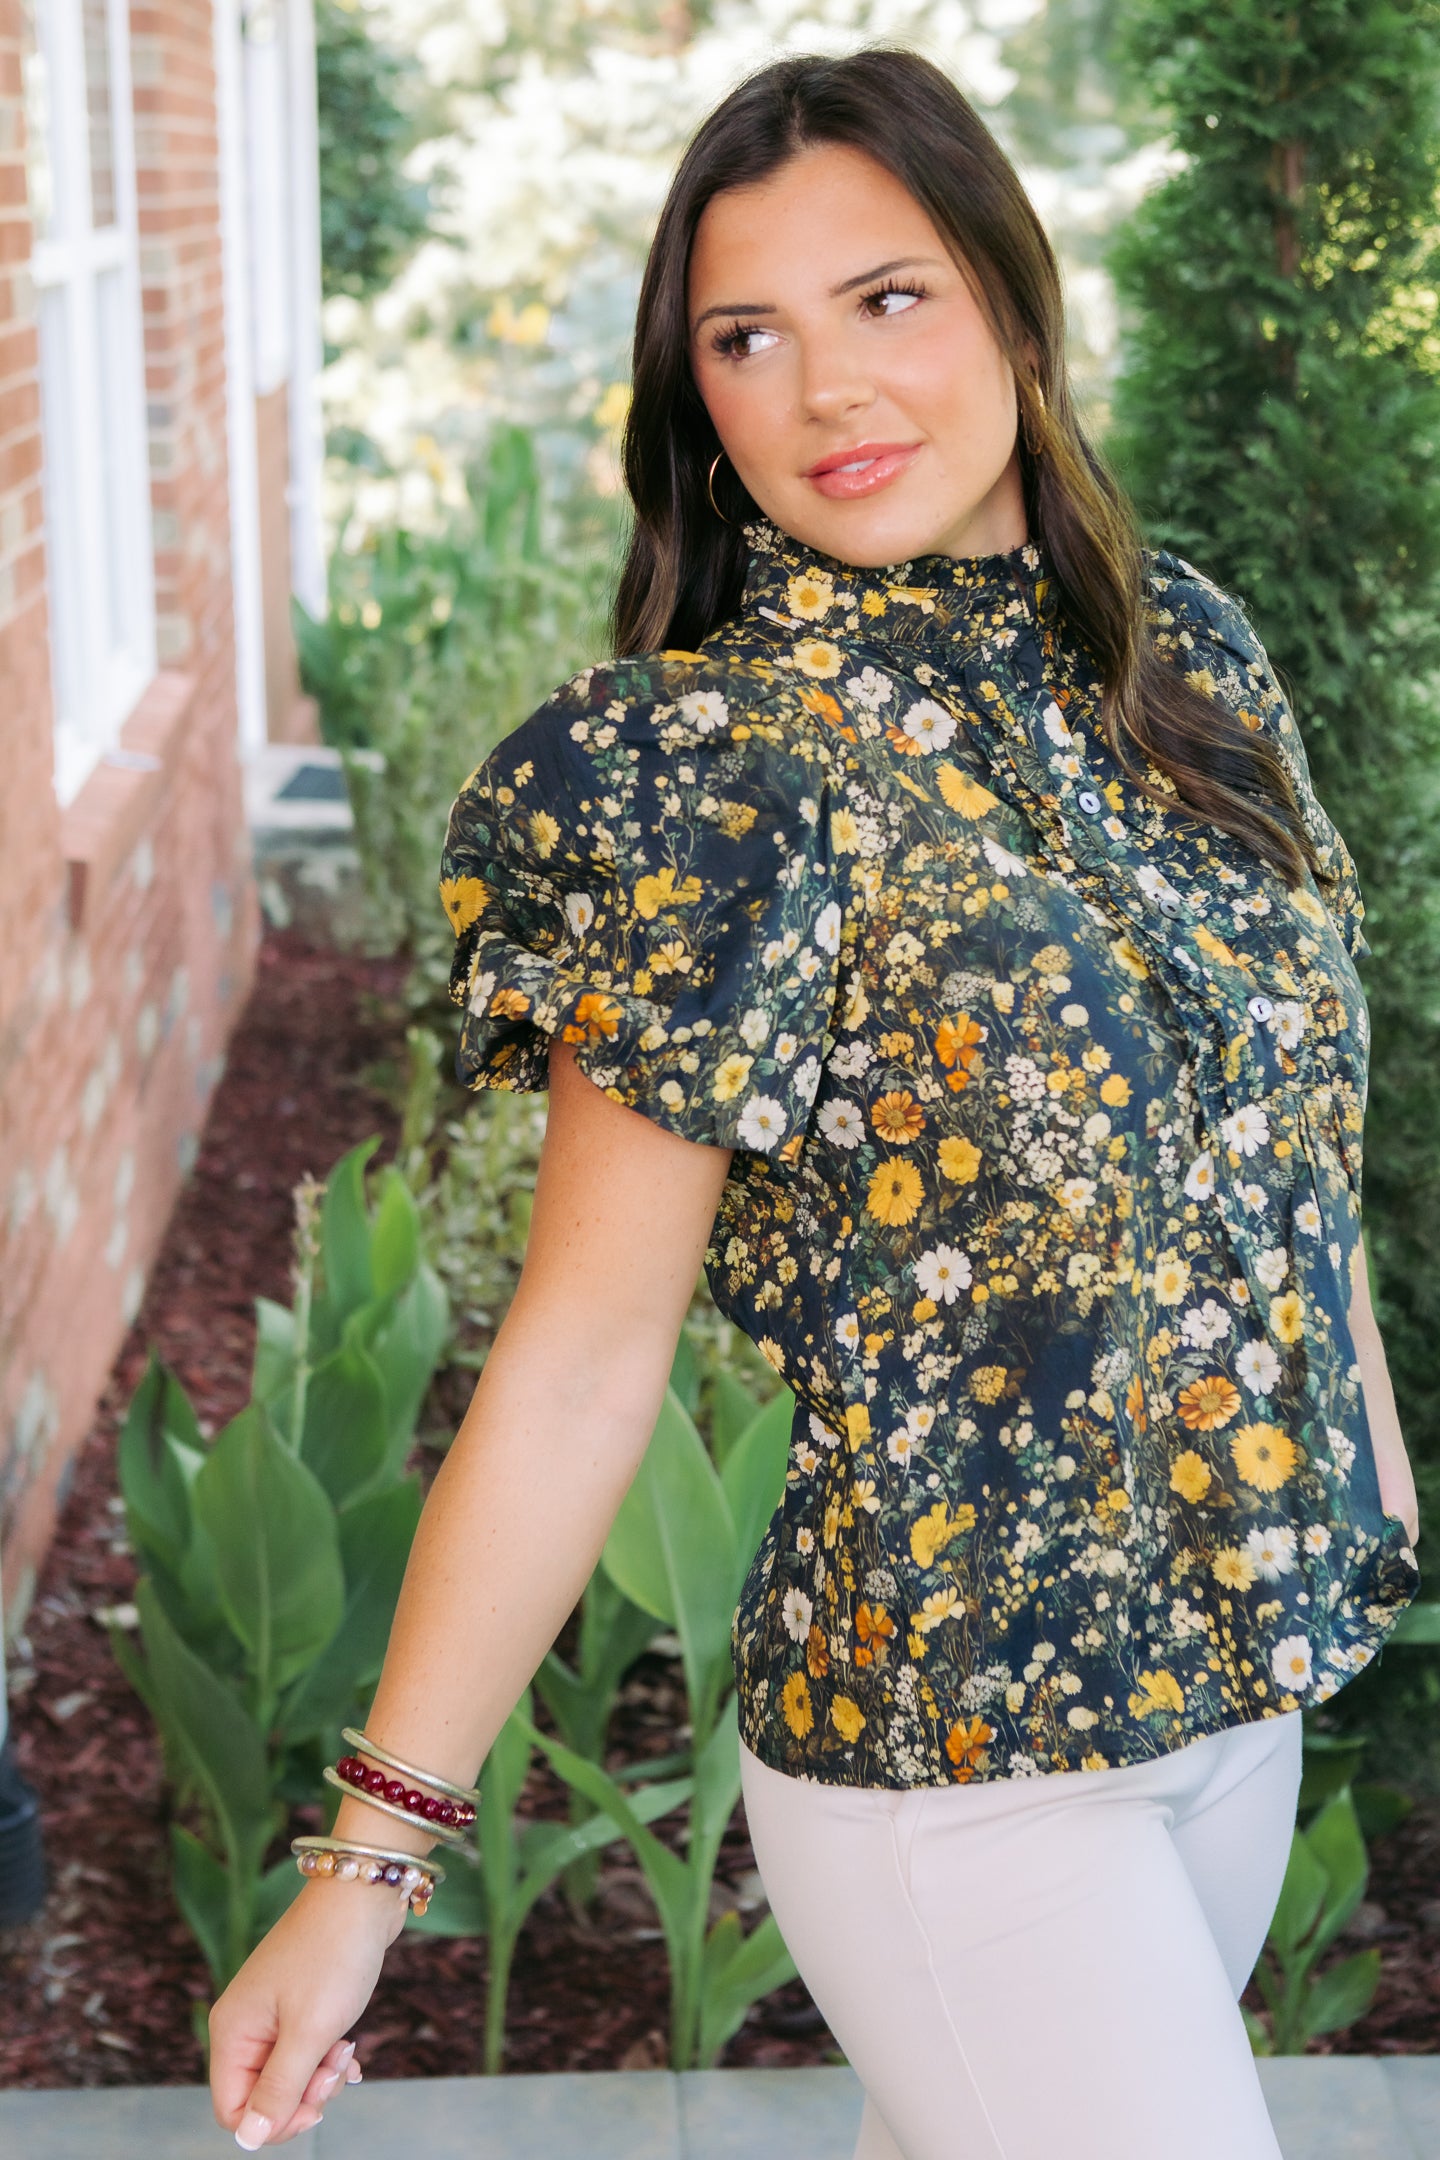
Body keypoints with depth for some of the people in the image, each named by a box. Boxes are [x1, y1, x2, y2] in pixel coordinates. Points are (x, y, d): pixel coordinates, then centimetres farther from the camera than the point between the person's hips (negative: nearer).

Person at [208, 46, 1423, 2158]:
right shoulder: (709, 776, -18)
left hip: (1244, 1669, 6)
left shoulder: (1187, 647, 0)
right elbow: (584, 1348, -18)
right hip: (954, 1753, -6)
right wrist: (372, 1857, -18)